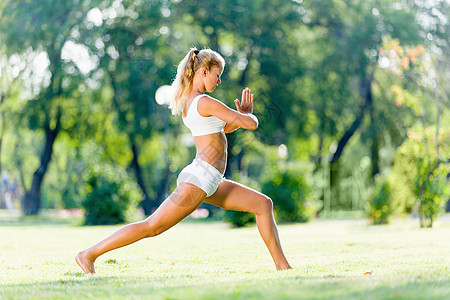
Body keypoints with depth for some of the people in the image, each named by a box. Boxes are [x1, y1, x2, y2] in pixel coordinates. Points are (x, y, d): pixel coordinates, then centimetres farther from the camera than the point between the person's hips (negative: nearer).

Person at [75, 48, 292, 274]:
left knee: (263, 204, 8)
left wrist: (243, 114, 13)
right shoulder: (205, 102, -15)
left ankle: (282, 266, 11)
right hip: (198, 179, -10)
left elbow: (224, 128, 29)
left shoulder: (187, 102, 14)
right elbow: (251, 124, -12)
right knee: (152, 227, -6)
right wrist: (248, 115, 10)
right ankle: (89, 254, 3)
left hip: (210, 184, 10)